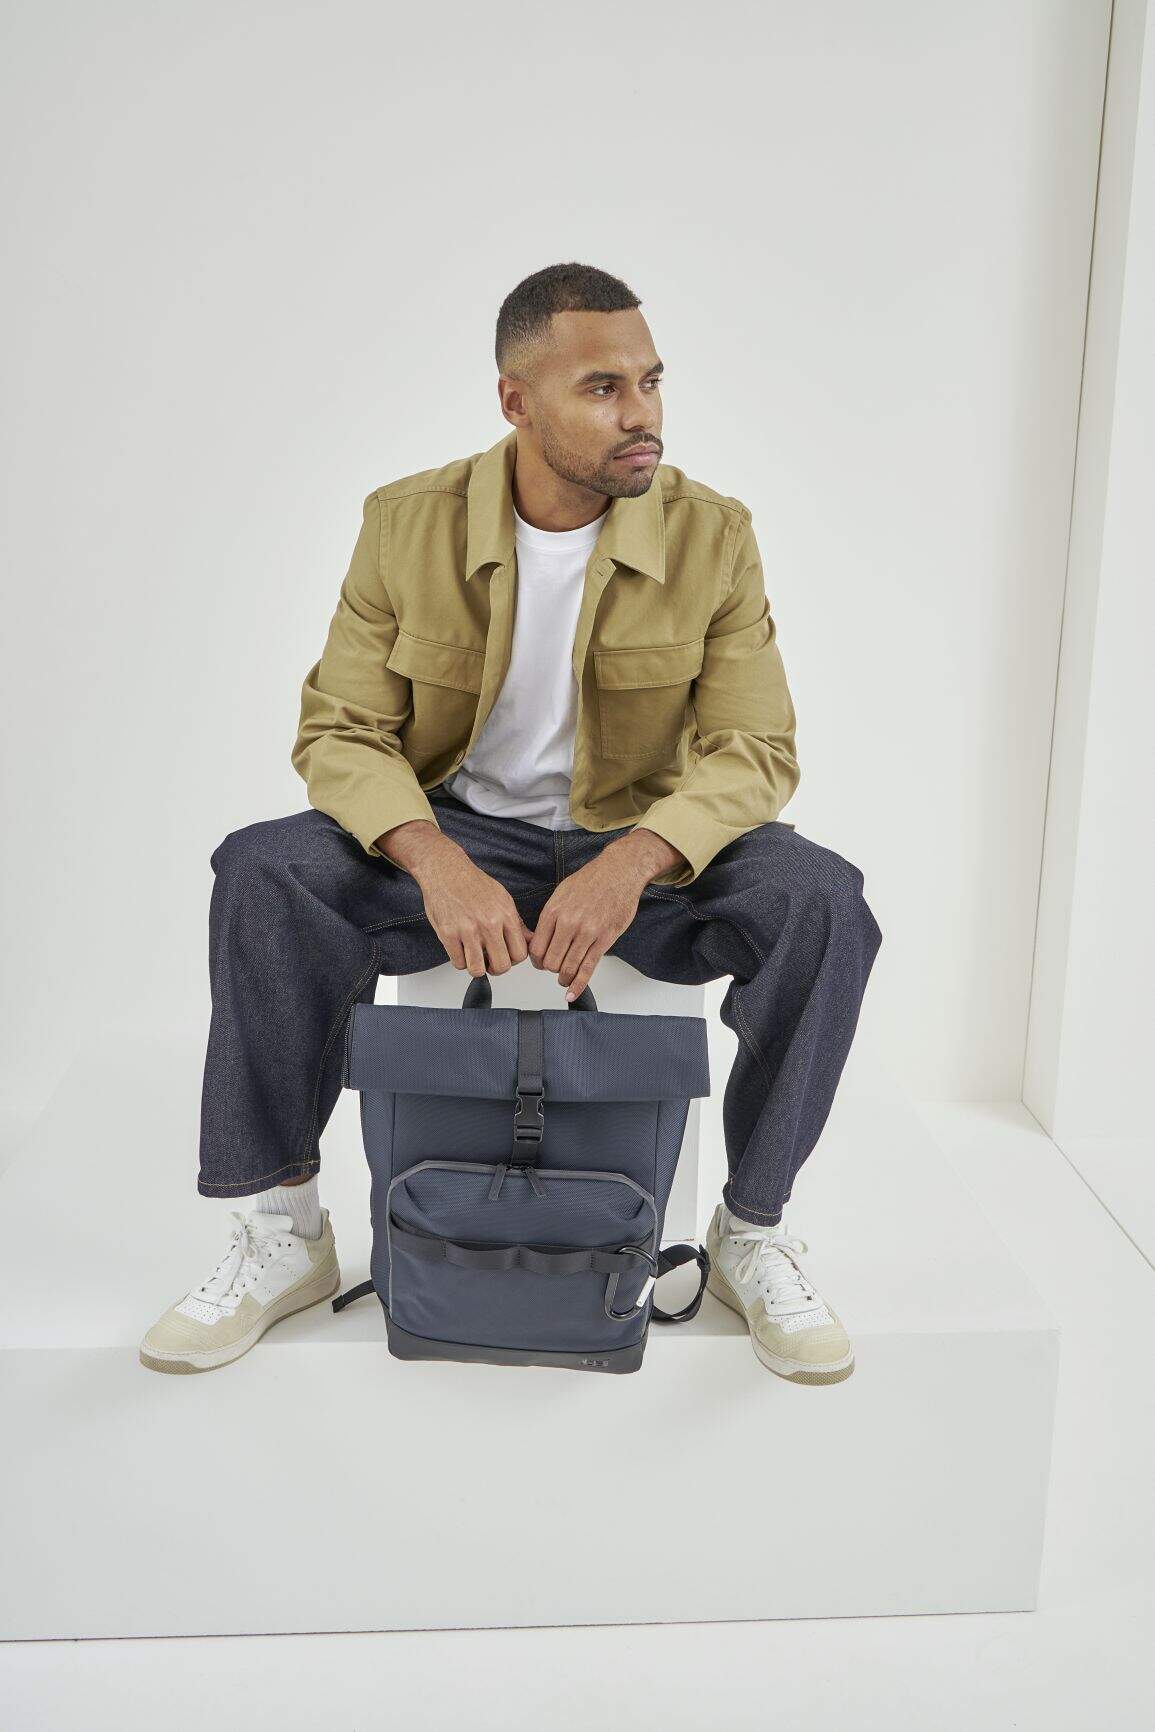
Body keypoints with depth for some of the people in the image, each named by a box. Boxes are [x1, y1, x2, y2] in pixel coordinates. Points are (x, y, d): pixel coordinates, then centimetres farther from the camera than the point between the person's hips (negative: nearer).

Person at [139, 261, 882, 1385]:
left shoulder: (714, 536, -8)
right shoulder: (408, 525, -7)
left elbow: (757, 750, -11)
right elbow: (338, 730, -9)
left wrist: (632, 863, -31)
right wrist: (435, 865, -30)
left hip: (641, 849, 0)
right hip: (454, 838, 1)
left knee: (820, 900, -28)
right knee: (263, 870, -25)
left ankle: (752, 1232, -8)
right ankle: (284, 1233, -9)